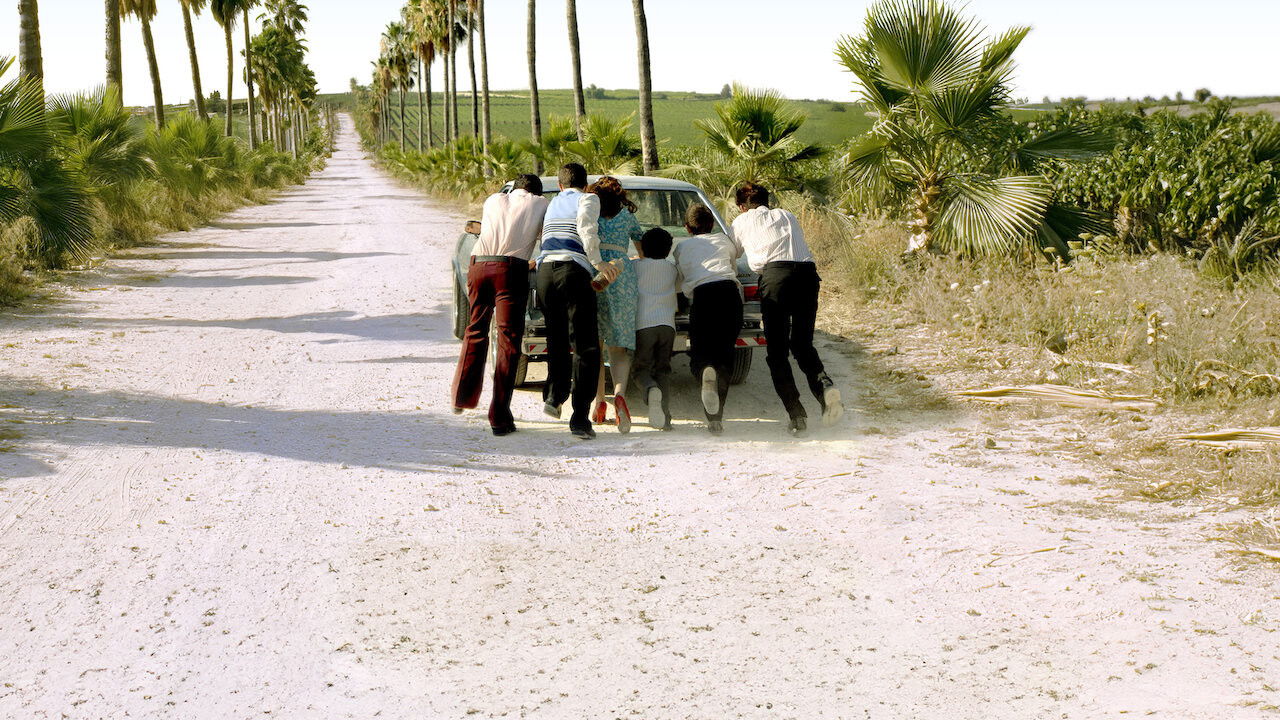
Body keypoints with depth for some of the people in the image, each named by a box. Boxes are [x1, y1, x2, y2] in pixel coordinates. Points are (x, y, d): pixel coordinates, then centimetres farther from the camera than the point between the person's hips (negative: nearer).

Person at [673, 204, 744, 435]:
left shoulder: (681, 247, 25)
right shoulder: (724, 240, 28)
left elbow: (680, 283, 24)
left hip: (702, 294, -1)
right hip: (730, 290, 1)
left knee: (699, 354, 7)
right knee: (725, 353, 8)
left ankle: (706, 372, -33)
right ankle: (717, 418, -3)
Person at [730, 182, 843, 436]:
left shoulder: (742, 221, 23)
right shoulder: (787, 217, 30)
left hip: (775, 275, -3)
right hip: (808, 272, 4)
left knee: (776, 351, 4)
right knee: (802, 344, 16)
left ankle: (796, 415, -7)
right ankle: (824, 385, -13)